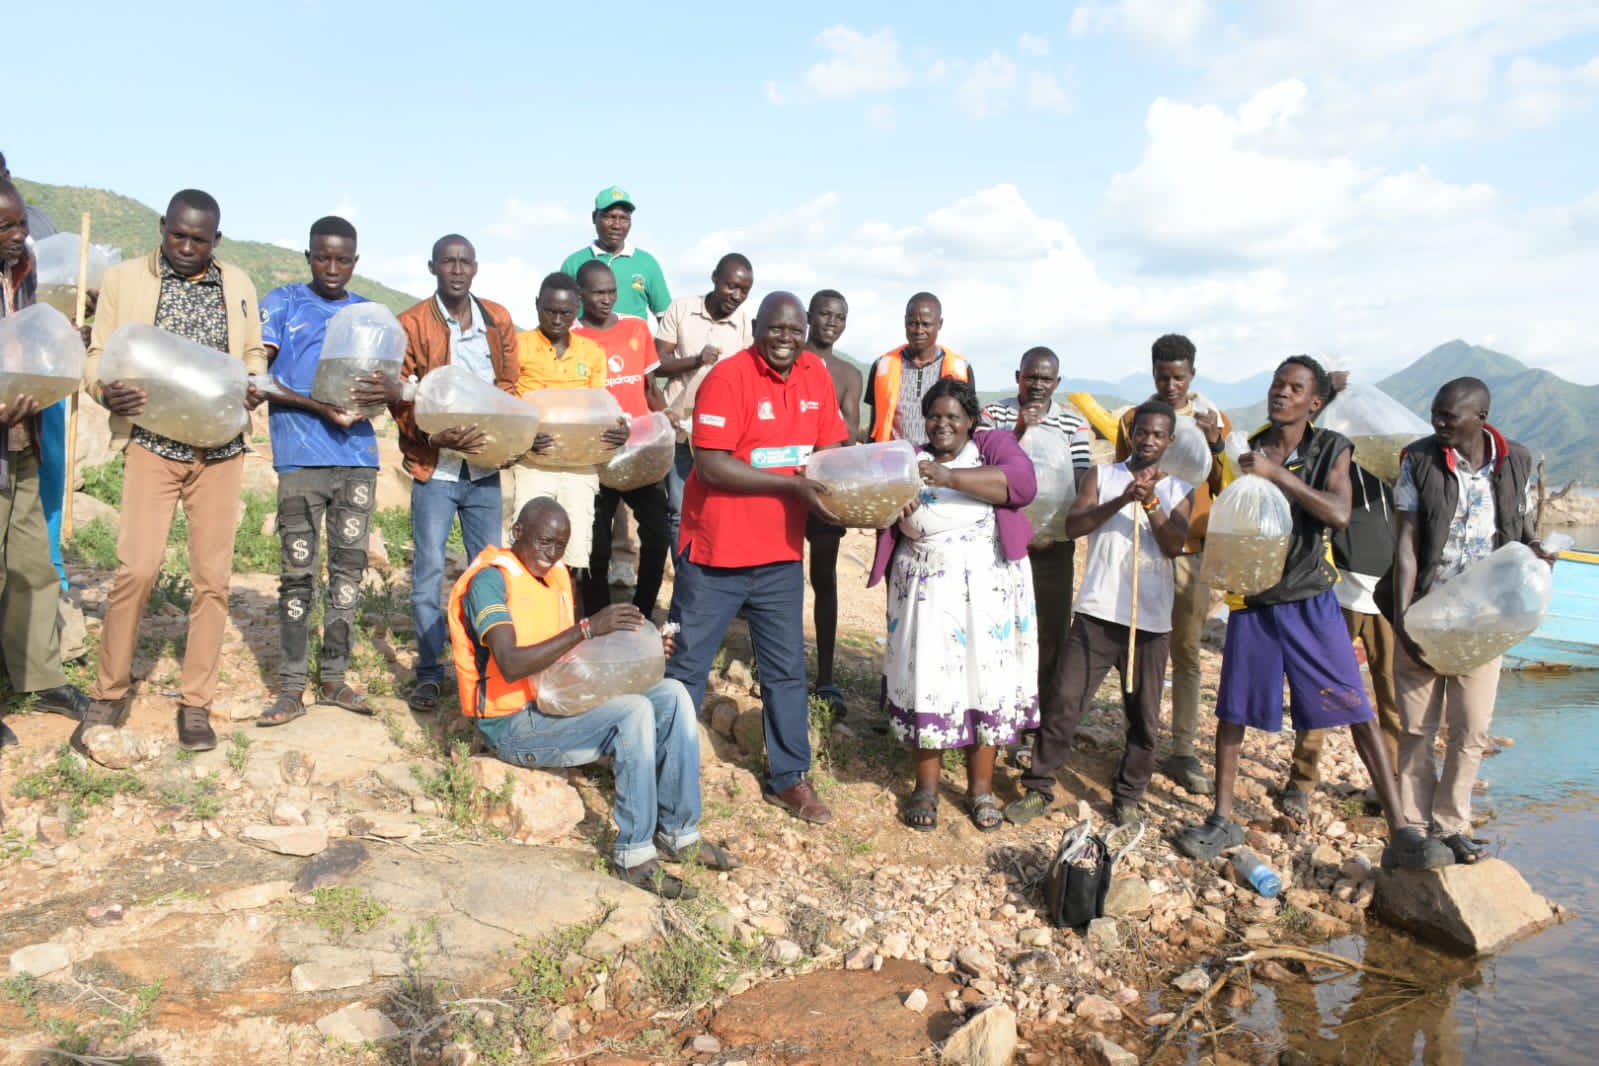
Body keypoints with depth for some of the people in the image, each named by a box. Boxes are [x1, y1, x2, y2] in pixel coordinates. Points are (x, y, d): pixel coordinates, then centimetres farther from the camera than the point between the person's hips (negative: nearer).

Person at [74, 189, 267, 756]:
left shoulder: (238, 284, 11)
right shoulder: (122, 279, 5)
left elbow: (255, 354, 16)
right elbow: (97, 355, 6)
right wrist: (106, 389, -16)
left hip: (220, 447, 2)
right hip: (151, 443, -2)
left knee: (213, 576, 2)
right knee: (136, 568, -12)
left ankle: (195, 703, 13)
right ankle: (109, 695, 8)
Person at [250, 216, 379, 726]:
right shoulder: (282, 303, 7)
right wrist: (320, 407, -16)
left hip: (358, 455, 3)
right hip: (301, 457, -3)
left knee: (349, 566, 6)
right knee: (298, 571, -2)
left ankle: (333, 676, 16)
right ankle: (292, 686, 5)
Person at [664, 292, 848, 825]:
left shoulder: (816, 374, 4)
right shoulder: (728, 377, -14)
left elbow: (829, 448, 10)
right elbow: (710, 465, -21)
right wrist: (791, 484, -24)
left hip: (781, 551, 6)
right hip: (716, 550, -5)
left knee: (786, 669, 13)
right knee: (686, 666, 7)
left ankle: (789, 779, 26)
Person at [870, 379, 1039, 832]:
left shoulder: (994, 444, 5)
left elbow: (1022, 481, -15)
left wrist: (951, 477, -25)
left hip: (986, 585, -1)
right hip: (924, 586, 1)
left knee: (984, 676, 2)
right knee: (925, 679, 0)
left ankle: (981, 788, 13)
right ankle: (927, 786, 12)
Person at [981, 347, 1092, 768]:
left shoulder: (1074, 423, 5)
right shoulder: (995, 414, 3)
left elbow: (1081, 486, 2)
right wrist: (1018, 431, -20)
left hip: (1052, 545, 1)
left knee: (1050, 635, 1)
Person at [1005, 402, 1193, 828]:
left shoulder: (1178, 491, 9)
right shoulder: (1102, 475, 8)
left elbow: (1174, 545, -6)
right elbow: (1073, 524, -7)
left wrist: (1151, 502, -18)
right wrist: (1121, 500, -19)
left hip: (1151, 620, 1)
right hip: (1097, 612, -1)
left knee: (1144, 717, 8)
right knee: (1063, 702, -4)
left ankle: (1128, 796, 24)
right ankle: (1038, 788, 8)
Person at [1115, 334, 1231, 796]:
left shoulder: (1214, 421, 8)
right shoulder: (1133, 420, 9)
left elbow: (1225, 490, 4)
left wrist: (1215, 445, -10)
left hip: (1192, 551, 0)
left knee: (1187, 654, 2)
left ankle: (1183, 753, 8)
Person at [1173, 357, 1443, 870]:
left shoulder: (1330, 450, -1)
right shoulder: (1245, 453, 4)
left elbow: (1339, 514, -18)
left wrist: (1277, 474, -23)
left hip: (1310, 601, -1)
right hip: (1252, 601, 2)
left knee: (1357, 710, -4)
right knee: (1231, 710, 6)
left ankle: (1399, 833, 4)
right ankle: (1222, 819, 21)